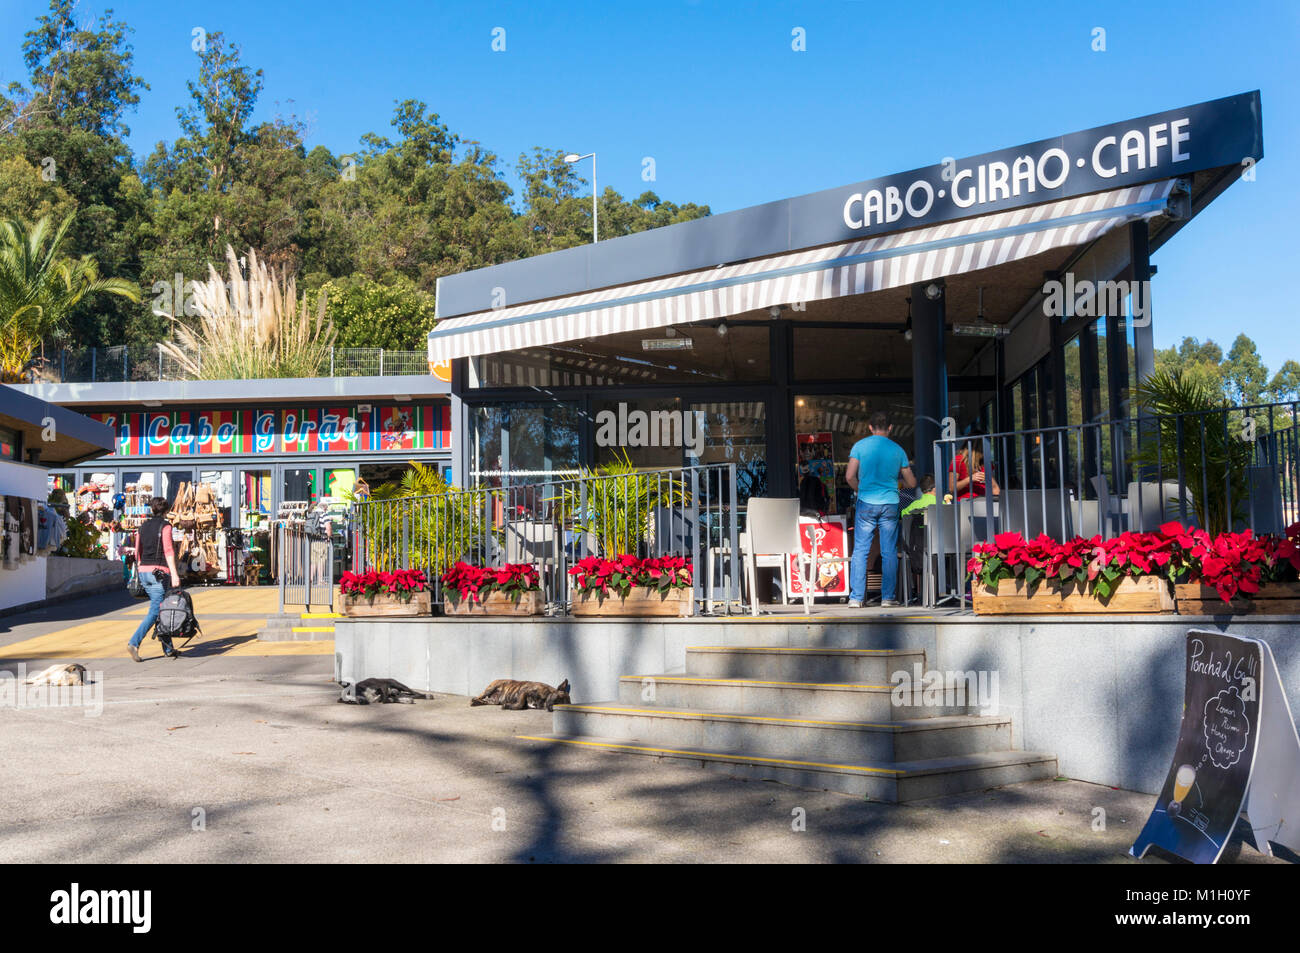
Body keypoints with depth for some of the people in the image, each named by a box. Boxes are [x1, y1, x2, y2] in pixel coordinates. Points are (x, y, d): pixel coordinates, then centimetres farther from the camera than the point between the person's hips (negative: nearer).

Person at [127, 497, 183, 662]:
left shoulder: (143, 526, 13)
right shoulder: (165, 526, -6)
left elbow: (138, 552, 15)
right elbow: (168, 551, -13)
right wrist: (174, 574, -16)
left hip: (144, 571, 7)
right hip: (159, 571, -7)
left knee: (161, 609, 12)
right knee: (155, 611, -7)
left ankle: (168, 649, 14)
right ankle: (134, 643, -20)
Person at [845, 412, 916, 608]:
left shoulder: (860, 446, -1)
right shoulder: (898, 450, 4)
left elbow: (850, 476, -6)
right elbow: (911, 483, 10)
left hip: (866, 504, -1)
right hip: (890, 504, 1)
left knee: (860, 551, 2)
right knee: (889, 552, 7)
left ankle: (856, 597, -1)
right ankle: (888, 597, 8)